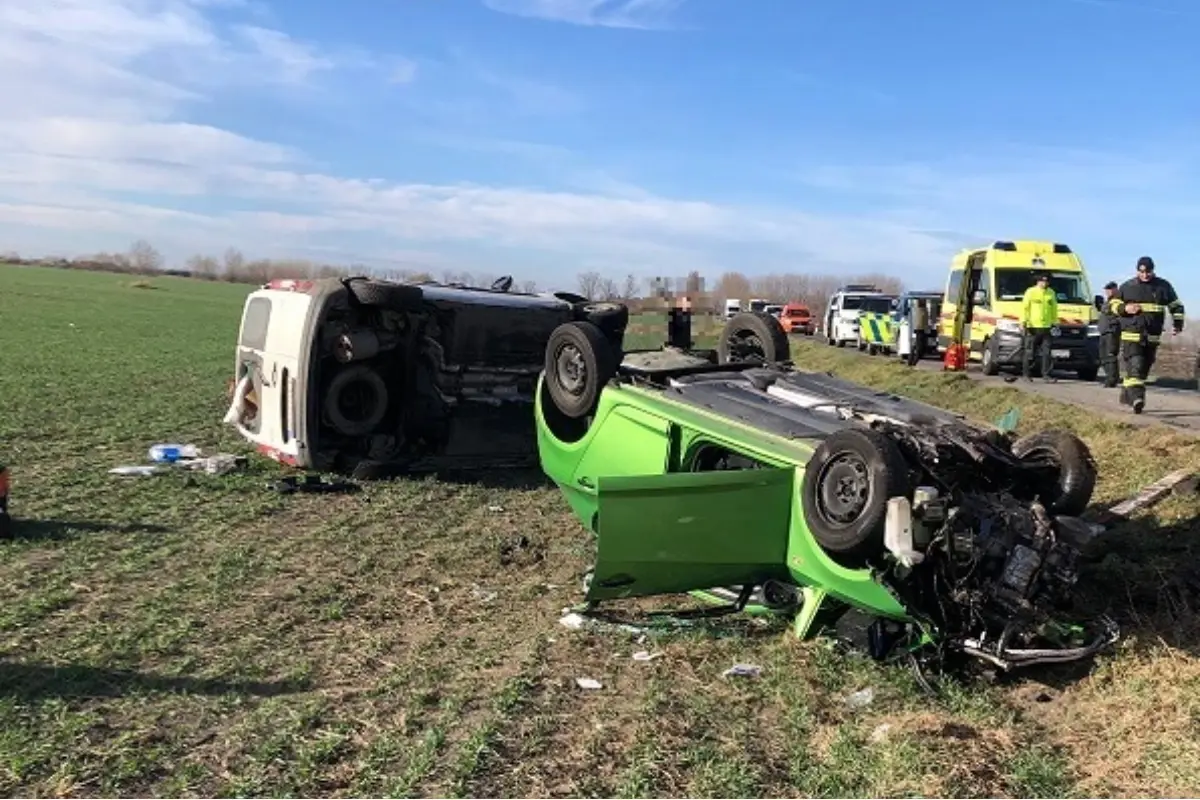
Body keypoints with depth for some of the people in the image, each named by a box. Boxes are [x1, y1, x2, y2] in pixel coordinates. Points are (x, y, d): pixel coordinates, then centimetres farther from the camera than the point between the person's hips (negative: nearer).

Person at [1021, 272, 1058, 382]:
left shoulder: (1051, 293, 14)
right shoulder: (1030, 292, 0)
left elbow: (1054, 309, 19)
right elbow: (1024, 308, -4)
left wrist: (1055, 322, 13)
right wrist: (1023, 322, -12)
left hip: (1046, 327, 4)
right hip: (1032, 327, -4)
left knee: (1047, 352, 0)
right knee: (1030, 352, 0)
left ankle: (1046, 374, 4)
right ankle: (1027, 374, 7)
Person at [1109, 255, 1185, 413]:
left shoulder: (1163, 286, 9)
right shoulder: (1127, 287, 3)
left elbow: (1176, 305, 18)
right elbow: (1113, 304, 10)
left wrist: (1178, 323, 6)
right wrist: (1125, 309, -11)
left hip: (1153, 336, 4)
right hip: (1131, 334, -3)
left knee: (1144, 368, 8)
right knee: (1134, 366, -16)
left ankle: (1126, 395, 21)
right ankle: (1137, 398, -26)